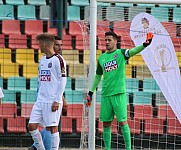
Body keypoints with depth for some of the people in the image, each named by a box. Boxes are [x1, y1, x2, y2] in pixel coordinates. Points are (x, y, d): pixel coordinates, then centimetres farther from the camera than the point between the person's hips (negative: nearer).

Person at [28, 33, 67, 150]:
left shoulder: (58, 59, -8)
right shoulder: (42, 60, 16)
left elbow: (62, 81, -11)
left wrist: (57, 101, -15)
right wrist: (39, 97, 16)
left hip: (53, 101, -8)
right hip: (40, 101, 8)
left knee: (52, 127, -5)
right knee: (31, 126, 2)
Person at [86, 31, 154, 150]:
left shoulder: (120, 53, -1)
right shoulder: (101, 58, 14)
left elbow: (133, 51, -20)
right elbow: (98, 76, 22)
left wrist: (144, 45, -40)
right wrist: (90, 93, 21)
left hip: (119, 93, -5)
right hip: (106, 95, 5)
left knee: (122, 122, -6)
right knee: (106, 123, 6)